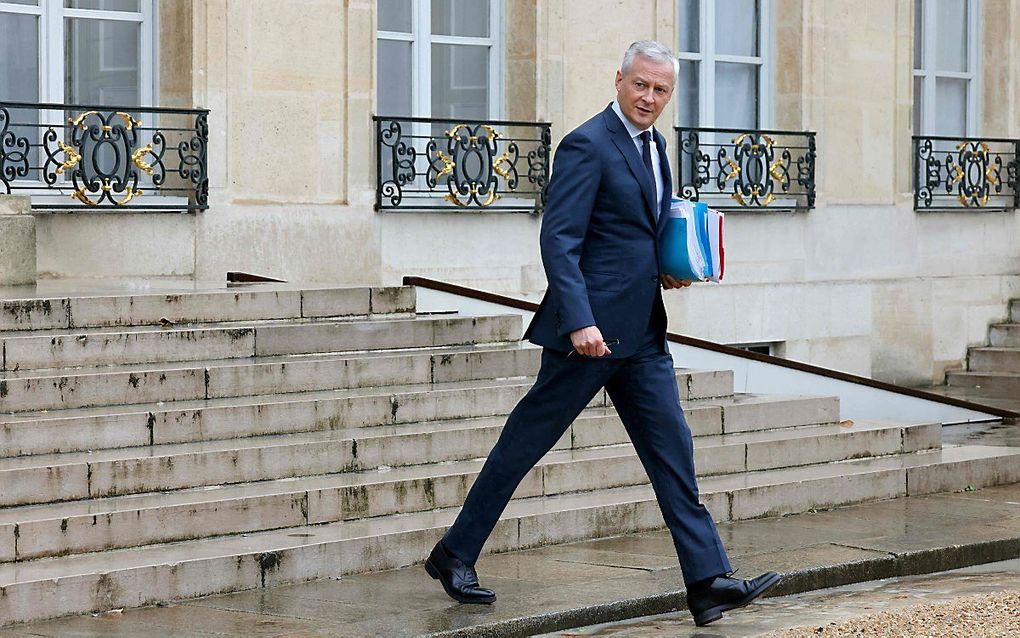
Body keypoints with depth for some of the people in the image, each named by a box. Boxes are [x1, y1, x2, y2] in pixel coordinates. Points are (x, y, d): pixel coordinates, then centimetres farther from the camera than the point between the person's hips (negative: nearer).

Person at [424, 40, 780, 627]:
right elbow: (559, 241, -19)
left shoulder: (653, 145, 15)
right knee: (527, 441, 1)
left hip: (643, 333, 8)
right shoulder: (588, 145, -13)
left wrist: (665, 268, 9)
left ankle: (710, 580, 1)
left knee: (673, 448, 2)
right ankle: (456, 555, 13)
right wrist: (579, 321, -28)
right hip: (593, 328, -8)